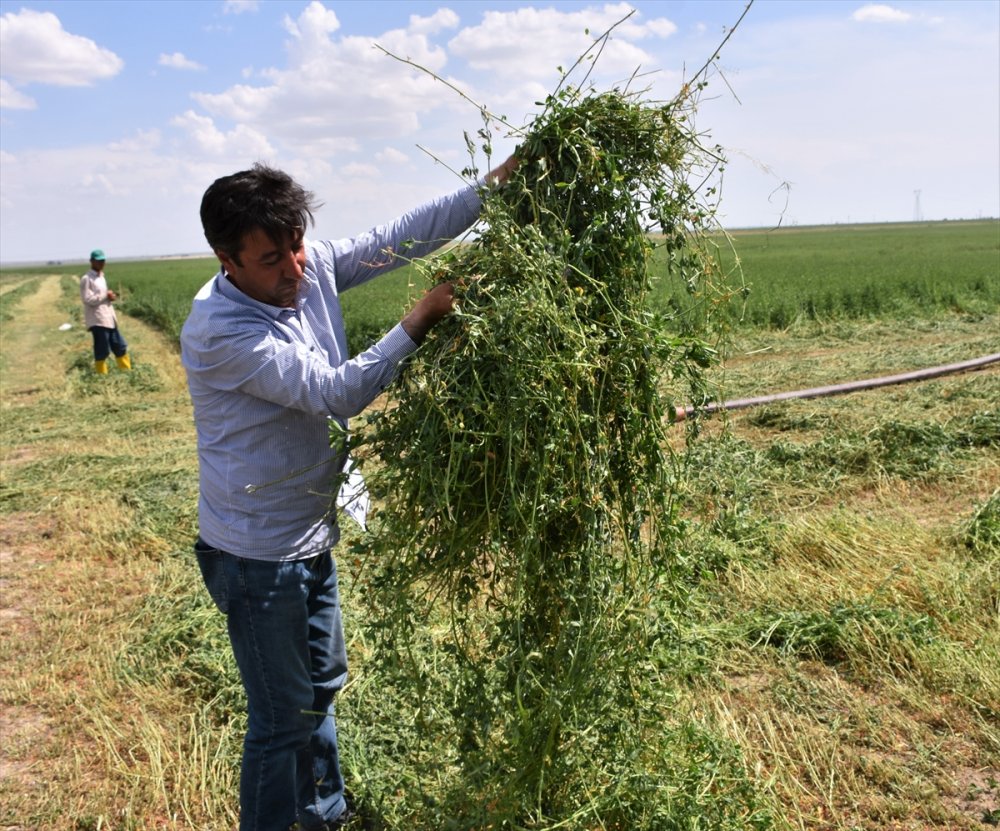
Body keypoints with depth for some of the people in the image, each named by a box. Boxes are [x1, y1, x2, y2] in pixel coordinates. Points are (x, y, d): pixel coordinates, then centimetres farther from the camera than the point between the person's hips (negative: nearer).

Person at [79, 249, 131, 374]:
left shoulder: (101, 277, 17)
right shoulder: (86, 279, -9)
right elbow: (88, 299, -16)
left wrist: (110, 296, 5)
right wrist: (106, 295, -12)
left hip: (109, 319, 9)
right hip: (97, 321, -9)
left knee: (120, 347, 11)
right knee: (102, 352, -5)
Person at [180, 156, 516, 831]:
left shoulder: (313, 266, -6)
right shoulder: (220, 330, -27)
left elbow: (399, 238, -4)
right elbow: (337, 394, -29)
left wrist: (491, 189, -13)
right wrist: (423, 318, -25)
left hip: (312, 535, 9)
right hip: (258, 554, -8)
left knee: (323, 683, 25)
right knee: (283, 718, 5)